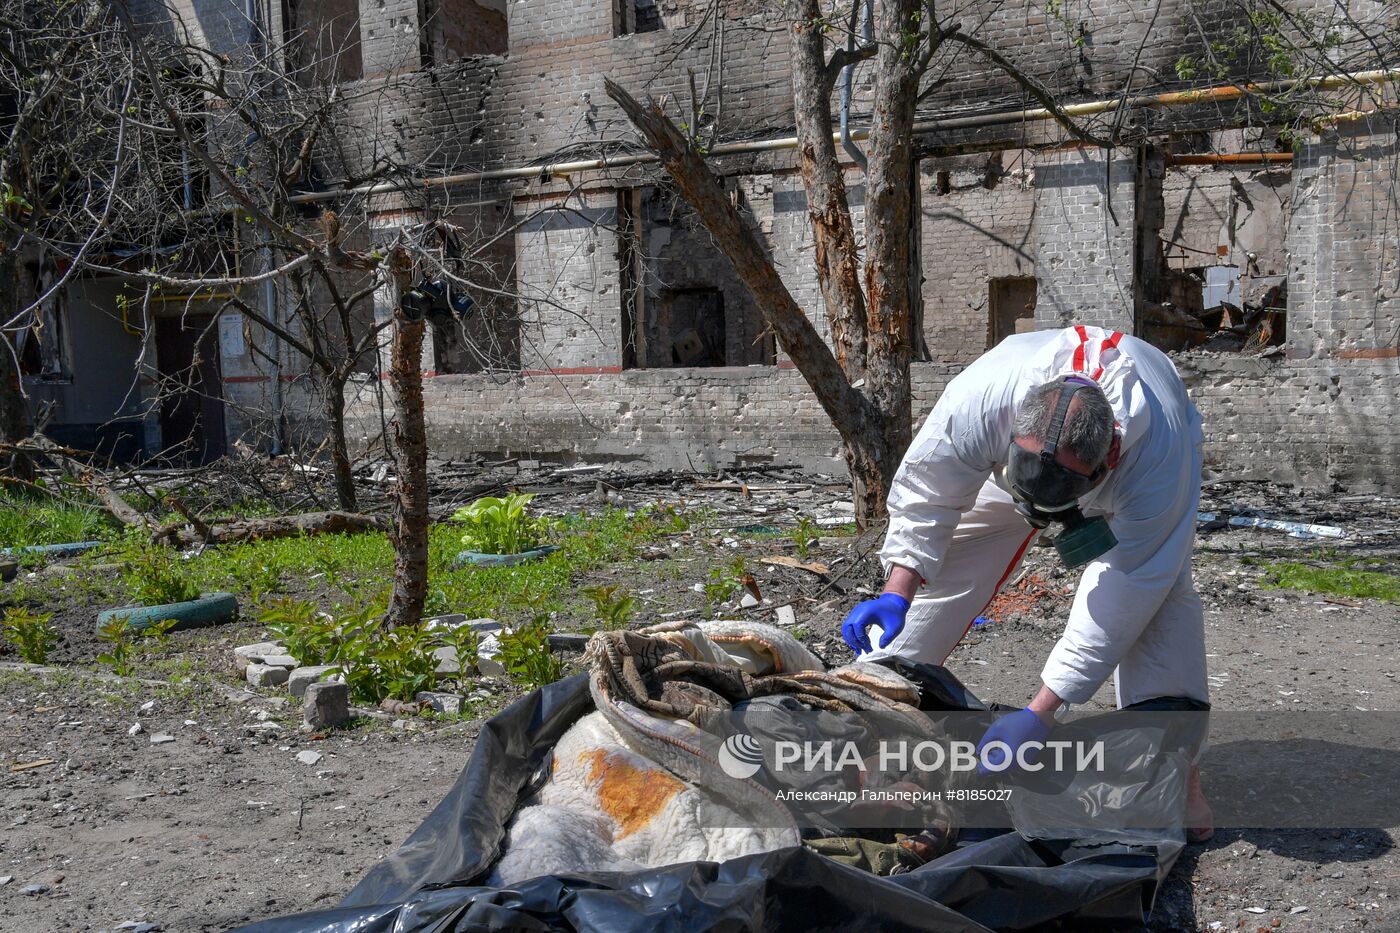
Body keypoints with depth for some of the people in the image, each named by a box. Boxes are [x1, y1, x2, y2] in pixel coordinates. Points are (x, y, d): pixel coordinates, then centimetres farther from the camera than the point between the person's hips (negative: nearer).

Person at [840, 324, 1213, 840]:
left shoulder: (1158, 454, -45)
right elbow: (927, 497, -26)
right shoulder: (979, 398, -43)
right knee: (941, 568, -6)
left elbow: (1123, 597, -41)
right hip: (1005, 462, 2)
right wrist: (895, 594, -38)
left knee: (1161, 590, -25)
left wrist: (1039, 712, -42)